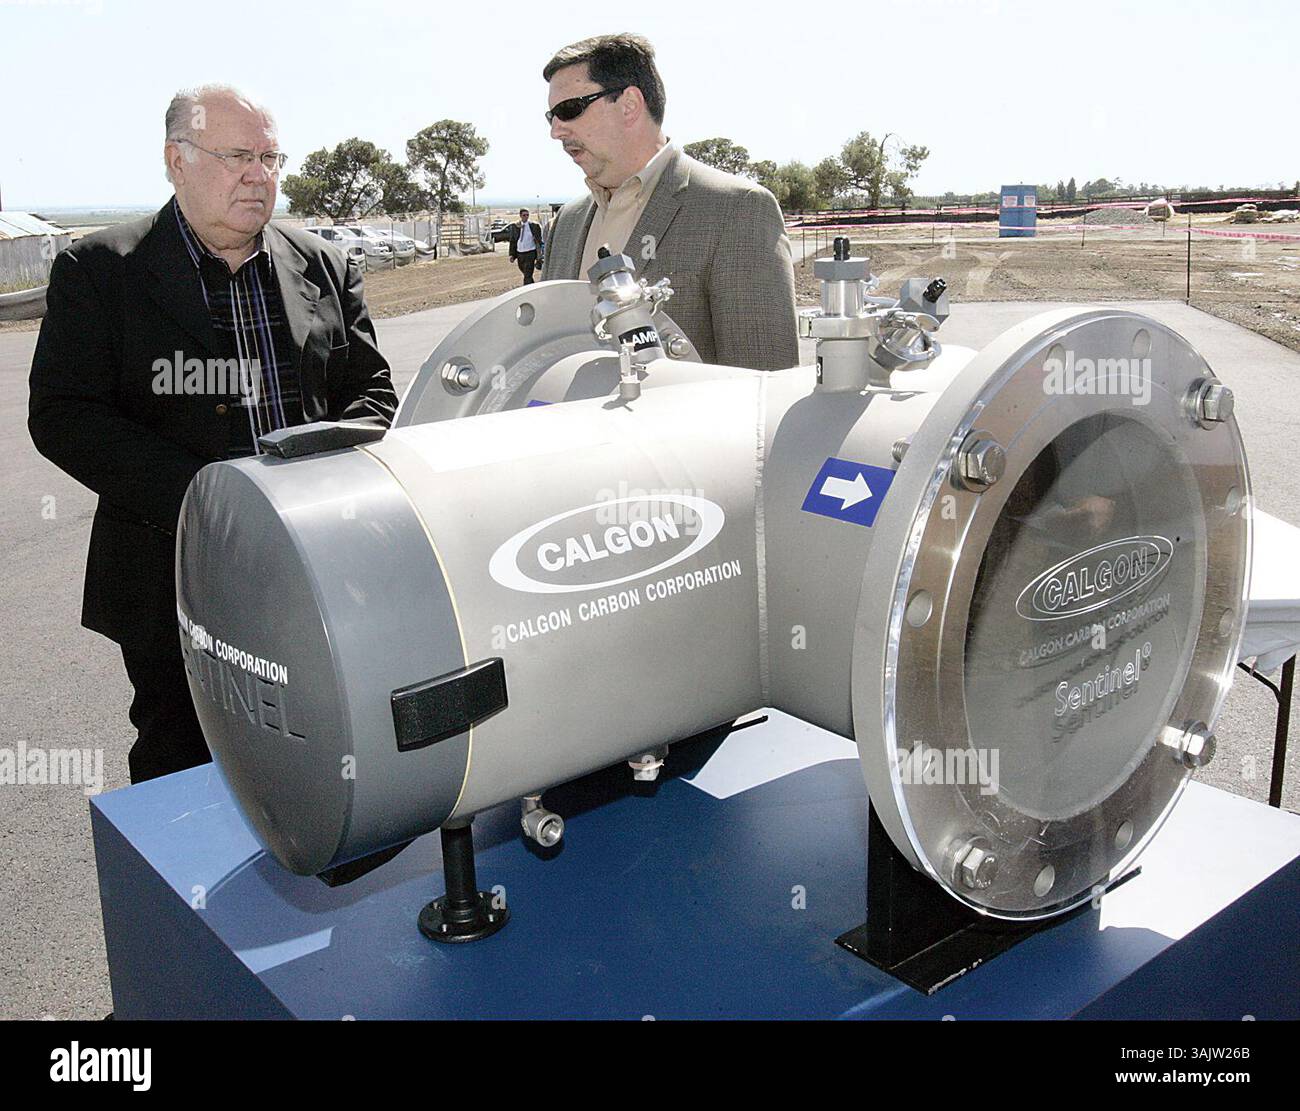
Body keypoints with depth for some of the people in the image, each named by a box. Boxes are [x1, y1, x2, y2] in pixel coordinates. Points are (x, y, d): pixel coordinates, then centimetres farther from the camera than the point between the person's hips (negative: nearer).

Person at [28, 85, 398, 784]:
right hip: (175, 585, -2)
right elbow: (61, 417, -9)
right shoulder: (98, 272, -2)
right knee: (180, 771, 13)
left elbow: (372, 391, 9)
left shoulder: (324, 268, 9)